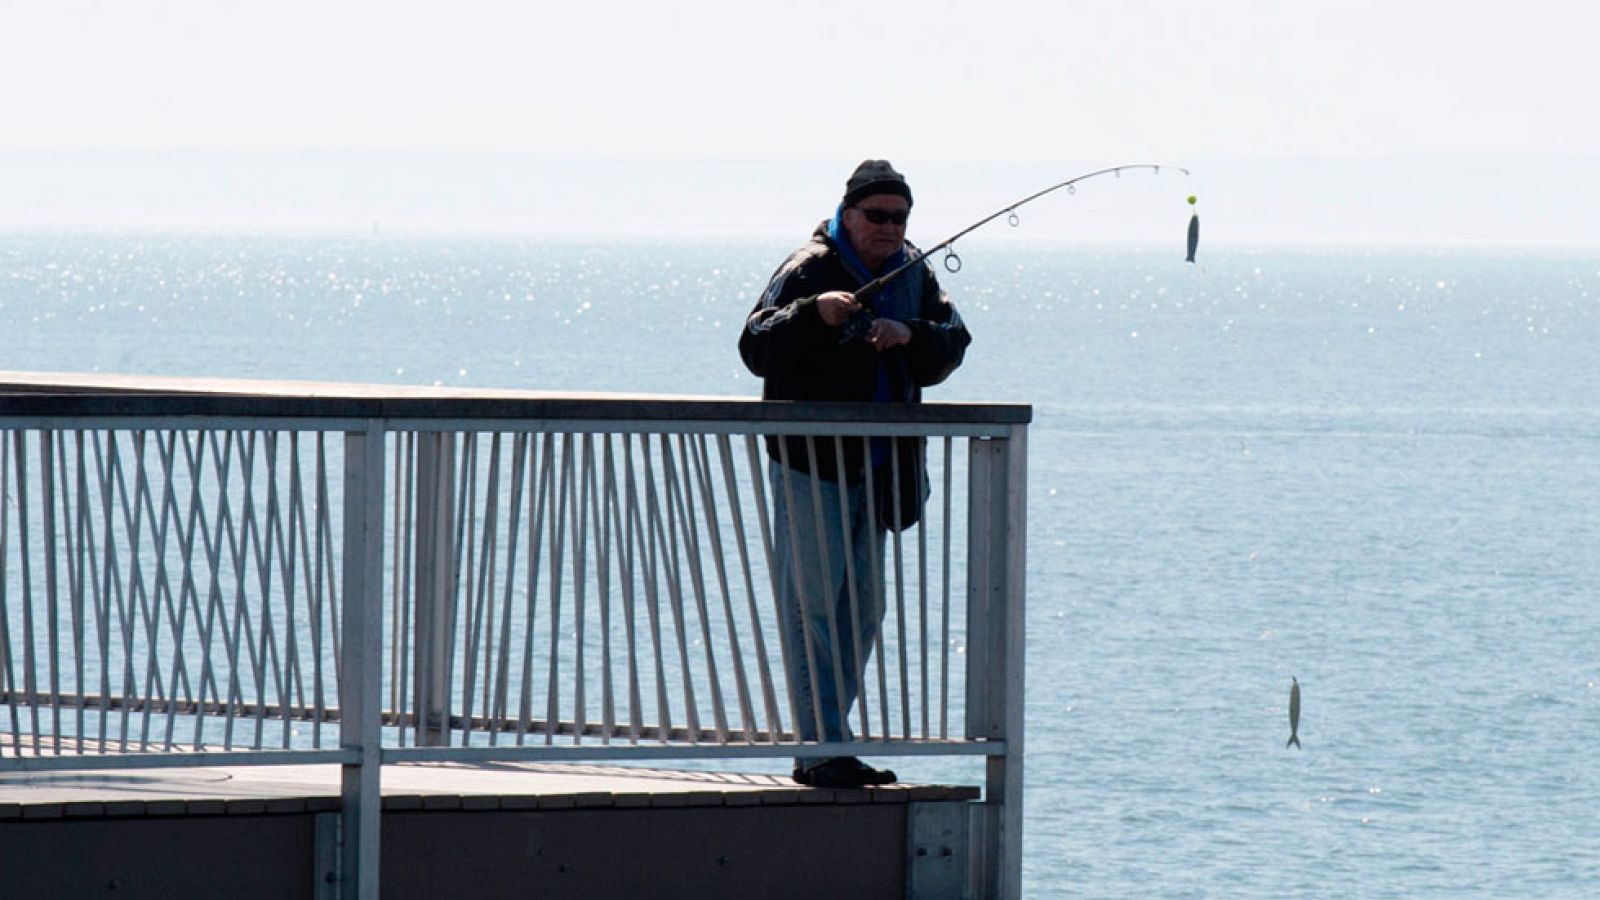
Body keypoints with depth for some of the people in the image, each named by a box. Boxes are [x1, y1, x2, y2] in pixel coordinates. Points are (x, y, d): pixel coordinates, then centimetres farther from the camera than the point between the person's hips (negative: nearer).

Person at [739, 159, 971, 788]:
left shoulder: (913, 274, 10)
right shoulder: (808, 270, -9)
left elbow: (952, 346, 3)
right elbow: (756, 348, -18)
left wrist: (910, 335, -18)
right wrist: (815, 313, -35)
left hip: (879, 469, 7)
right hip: (812, 463, -7)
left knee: (862, 610, 11)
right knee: (812, 606, -8)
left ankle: (826, 743, 19)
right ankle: (821, 749, -11)